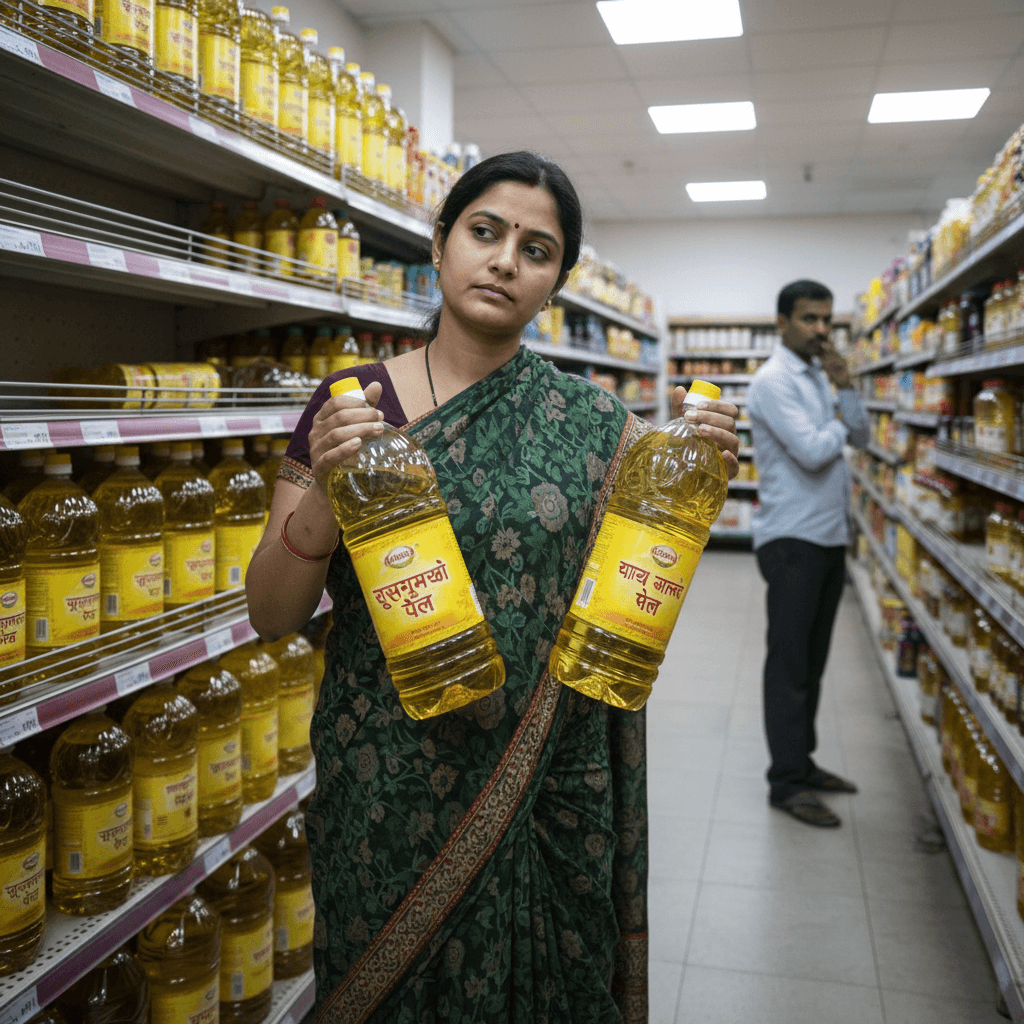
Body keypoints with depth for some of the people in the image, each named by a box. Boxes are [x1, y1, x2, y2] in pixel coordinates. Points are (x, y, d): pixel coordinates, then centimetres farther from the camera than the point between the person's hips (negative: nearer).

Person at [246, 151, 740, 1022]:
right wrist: (325, 492, -23)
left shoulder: (594, 425, 0)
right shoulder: (352, 405, -4)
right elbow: (272, 615, -6)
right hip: (388, 789, 0)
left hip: (546, 790, 1)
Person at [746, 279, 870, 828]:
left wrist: (845, 388, -5)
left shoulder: (821, 376, 16)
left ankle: (801, 762, 25)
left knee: (811, 660, 14)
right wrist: (838, 423, -2)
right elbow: (813, 452, -22)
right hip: (793, 540, -8)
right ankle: (787, 782, 4)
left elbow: (861, 437, 9)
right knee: (789, 664, -3)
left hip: (830, 536, 9)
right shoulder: (774, 381, -12)